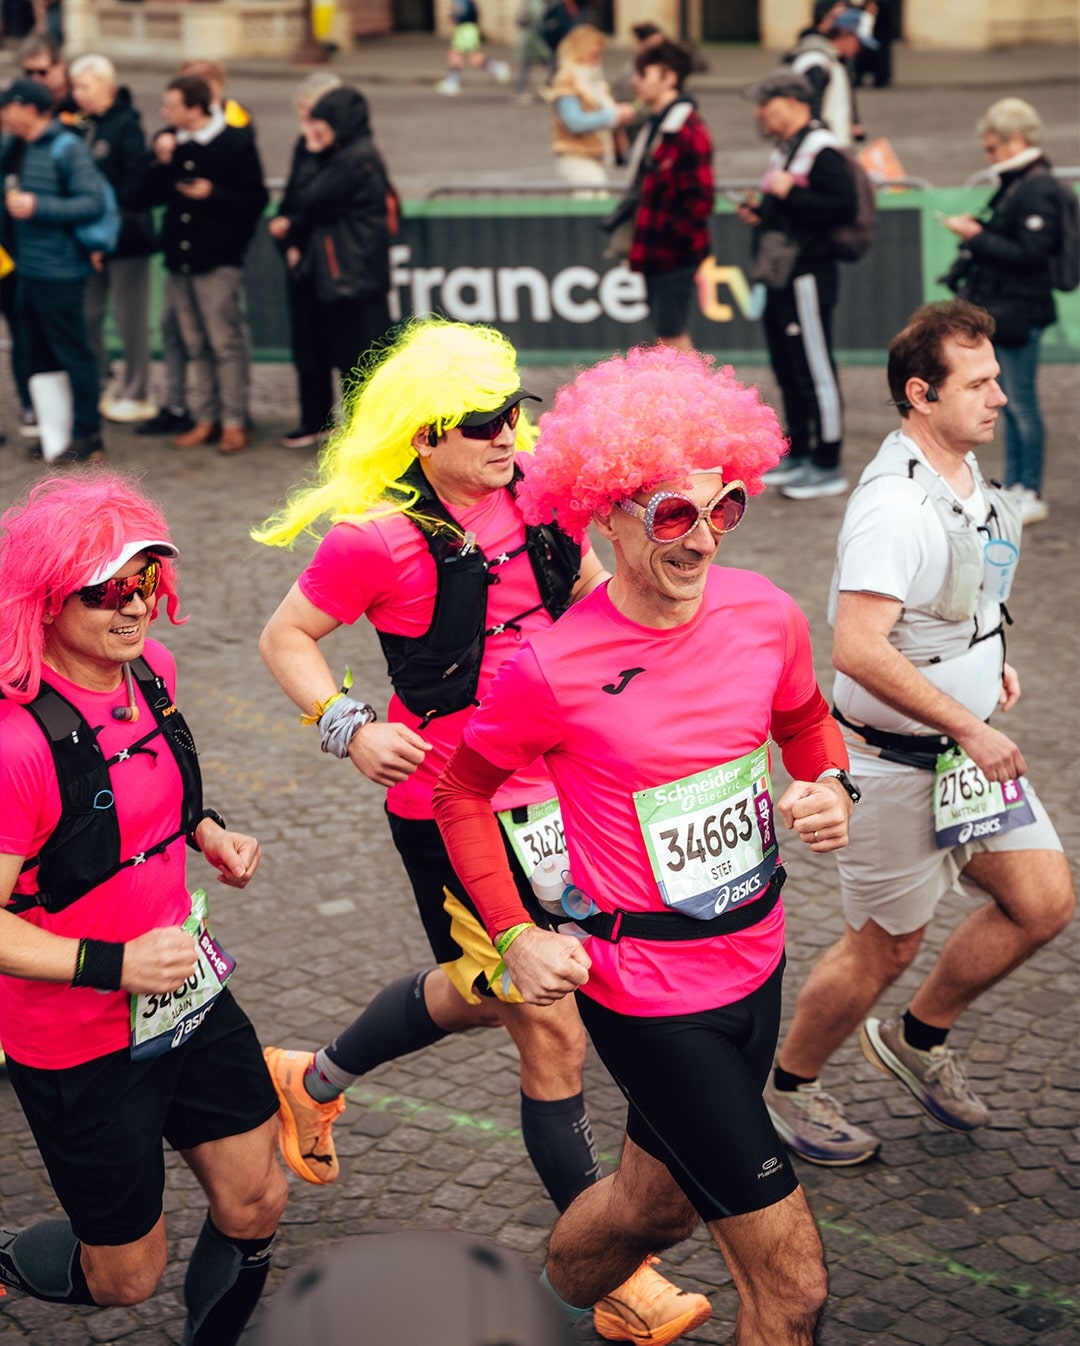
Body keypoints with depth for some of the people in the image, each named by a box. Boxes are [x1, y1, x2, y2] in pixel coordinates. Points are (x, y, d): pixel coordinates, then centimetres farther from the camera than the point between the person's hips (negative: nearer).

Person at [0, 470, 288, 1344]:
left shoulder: (148, 667, -4)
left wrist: (210, 833, 1)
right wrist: (114, 967, -30)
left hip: (189, 992, 7)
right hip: (82, 1040, -7)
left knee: (256, 1207, 13)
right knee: (126, 1276, 11)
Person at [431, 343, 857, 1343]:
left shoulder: (768, 616, -7)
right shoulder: (553, 670, -20)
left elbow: (807, 722, 15)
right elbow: (462, 790, -3)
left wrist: (832, 789, -6)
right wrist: (517, 937, -8)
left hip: (755, 962, 6)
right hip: (648, 992, -6)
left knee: (658, 1203, 27)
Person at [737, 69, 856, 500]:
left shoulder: (822, 150, -13)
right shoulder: (784, 150, 17)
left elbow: (842, 206, -23)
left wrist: (789, 193, -22)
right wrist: (759, 213, 9)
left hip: (807, 279, -10)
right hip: (780, 278, 10)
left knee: (815, 372, -5)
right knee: (787, 371, 15)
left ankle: (827, 467, 0)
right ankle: (797, 456, 26)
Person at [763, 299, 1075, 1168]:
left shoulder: (965, 474, 5)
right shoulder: (896, 504, -26)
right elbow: (859, 650, -33)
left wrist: (989, 662, 11)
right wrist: (969, 729, -28)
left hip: (970, 746, 9)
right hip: (898, 761, -9)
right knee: (885, 947, 5)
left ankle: (919, 1037, 29)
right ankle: (790, 1086, 29)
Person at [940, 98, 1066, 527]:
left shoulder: (1037, 189, -16)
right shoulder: (1016, 183, 13)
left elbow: (1029, 253, -22)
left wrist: (977, 238, -18)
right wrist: (977, 232, 3)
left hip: (1018, 311, -10)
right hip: (1001, 309, 10)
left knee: (1021, 403, -3)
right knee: (1011, 403, 14)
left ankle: (1032, 495, 5)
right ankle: (1014, 487, 23)